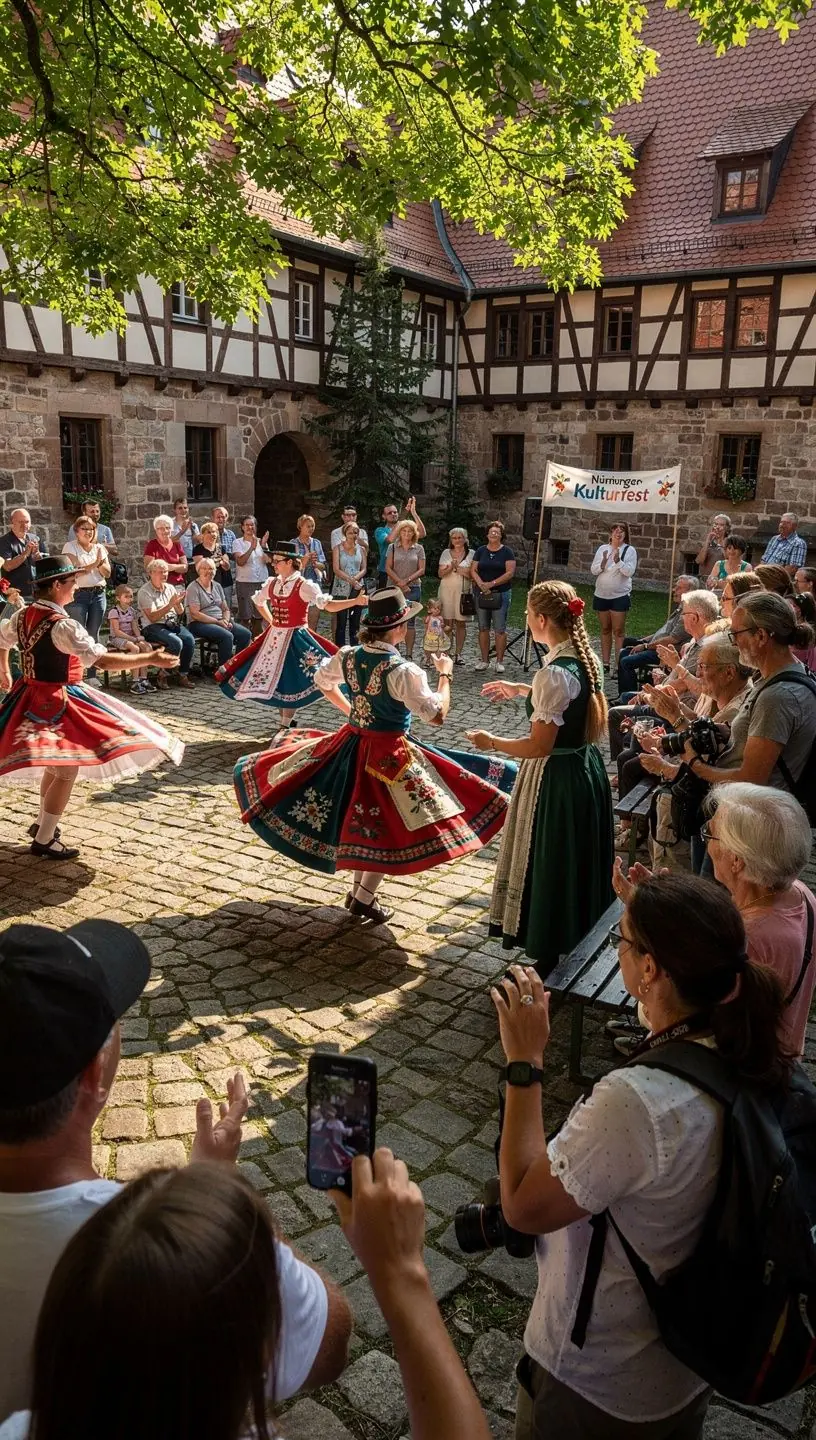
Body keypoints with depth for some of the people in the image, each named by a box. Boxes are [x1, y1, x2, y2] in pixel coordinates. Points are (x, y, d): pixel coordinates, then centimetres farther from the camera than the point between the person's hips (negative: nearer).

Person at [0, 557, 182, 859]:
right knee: (67, 770, 0)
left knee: (55, 764, 25)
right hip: (57, 701, -9)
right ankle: (44, 840, 6)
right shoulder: (62, 625, -22)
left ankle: (43, 823, 38)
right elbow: (102, 660, -28)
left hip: (30, 696, 9)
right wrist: (150, 659, -25)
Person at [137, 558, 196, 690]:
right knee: (176, 643, -32)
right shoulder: (144, 591, -5)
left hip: (172, 624, 6)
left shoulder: (170, 588, 13)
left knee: (189, 639, -24)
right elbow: (152, 617, -15)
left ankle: (183, 675, -14)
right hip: (152, 627, -6)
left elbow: (180, 612, 12)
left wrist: (178, 603, -11)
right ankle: (162, 676, -15)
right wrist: (170, 605, -20)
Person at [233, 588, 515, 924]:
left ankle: (357, 889, 32)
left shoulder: (348, 656, -4)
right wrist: (445, 674, -8)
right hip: (390, 754, -7)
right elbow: (436, 715, -22)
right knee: (386, 828, 8)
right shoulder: (403, 670, -24)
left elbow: (321, 680, 16)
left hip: (352, 744, 7)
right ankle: (364, 899, 15)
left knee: (361, 818, 23)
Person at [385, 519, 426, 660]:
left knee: (410, 622, 0)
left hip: (413, 588, 0)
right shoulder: (392, 547, 5)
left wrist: (407, 580, -10)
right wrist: (400, 583, -10)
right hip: (394, 588, 0)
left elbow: (421, 570, 2)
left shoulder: (419, 548, 7)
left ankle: (409, 654, 1)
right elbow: (388, 568, 0)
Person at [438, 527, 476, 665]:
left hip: (463, 591, -1)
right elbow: (440, 574, 6)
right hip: (447, 590, 1)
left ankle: (458, 653, 6)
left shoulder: (471, 554, 6)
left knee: (461, 622, 0)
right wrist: (450, 567, -12)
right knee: (447, 622, -4)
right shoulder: (446, 553, 11)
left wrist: (458, 569, -10)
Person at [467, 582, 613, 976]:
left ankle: (548, 960, 24)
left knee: (548, 867, 8)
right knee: (578, 863, 23)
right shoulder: (587, 658, 0)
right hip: (587, 770, 9)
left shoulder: (554, 674, -26)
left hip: (556, 780, -9)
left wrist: (492, 743, -9)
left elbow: (539, 746, -23)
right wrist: (520, 690, 21)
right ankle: (579, 942, 41)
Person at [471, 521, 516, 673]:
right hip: (482, 594, 4)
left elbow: (510, 572, -10)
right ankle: (484, 660, 15)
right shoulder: (480, 551, 9)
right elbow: (473, 570, 4)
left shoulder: (507, 552, -1)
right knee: (483, 628, 7)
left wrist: (492, 584, -16)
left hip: (501, 594, -3)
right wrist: (481, 584, -14)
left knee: (500, 629, -3)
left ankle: (500, 661, 4)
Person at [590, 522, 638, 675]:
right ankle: (606, 663, 16)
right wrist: (603, 562, -16)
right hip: (601, 594, 4)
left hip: (620, 595, -4)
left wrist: (618, 560, -24)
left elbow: (629, 571, -12)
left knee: (618, 631, -5)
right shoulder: (602, 549, 7)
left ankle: (618, 665, -6)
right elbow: (593, 570, 2)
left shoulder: (630, 550, -2)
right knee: (605, 629, 10)